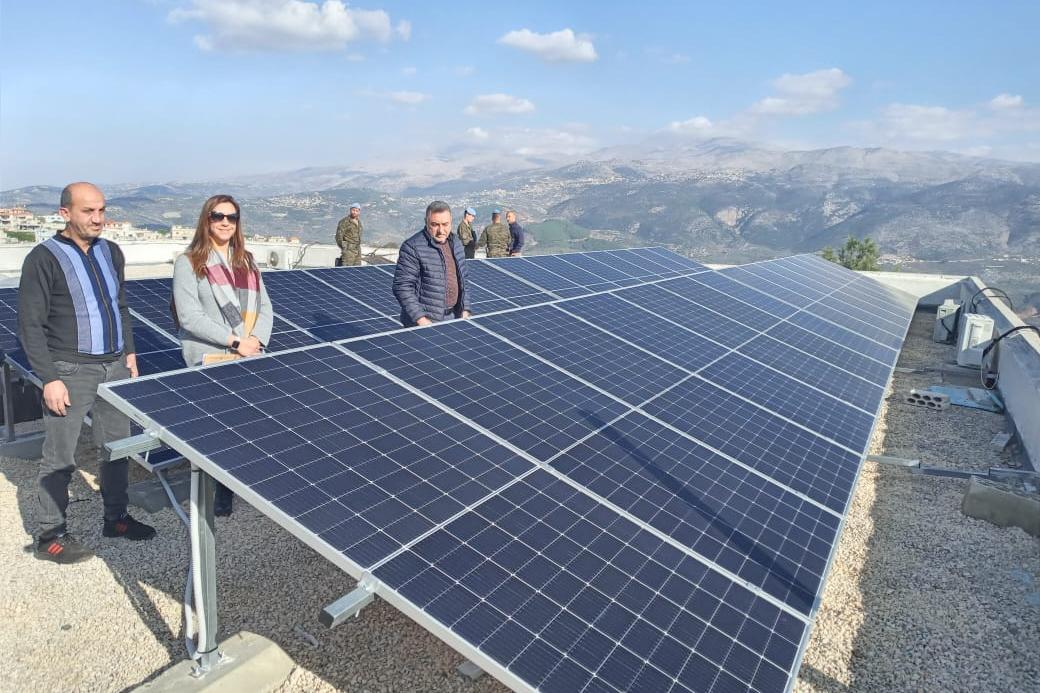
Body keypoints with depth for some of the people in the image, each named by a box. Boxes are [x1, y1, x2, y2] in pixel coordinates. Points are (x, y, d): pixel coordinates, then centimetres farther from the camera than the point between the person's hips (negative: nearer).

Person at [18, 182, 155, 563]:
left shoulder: (111, 252, 9)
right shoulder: (44, 258, -9)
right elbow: (30, 326, -10)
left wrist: (129, 352, 14)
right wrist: (50, 378, -15)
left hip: (114, 368, 6)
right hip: (70, 373, -6)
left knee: (116, 446, 13)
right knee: (59, 458, 3)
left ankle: (115, 518, 28)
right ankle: (50, 537, 17)